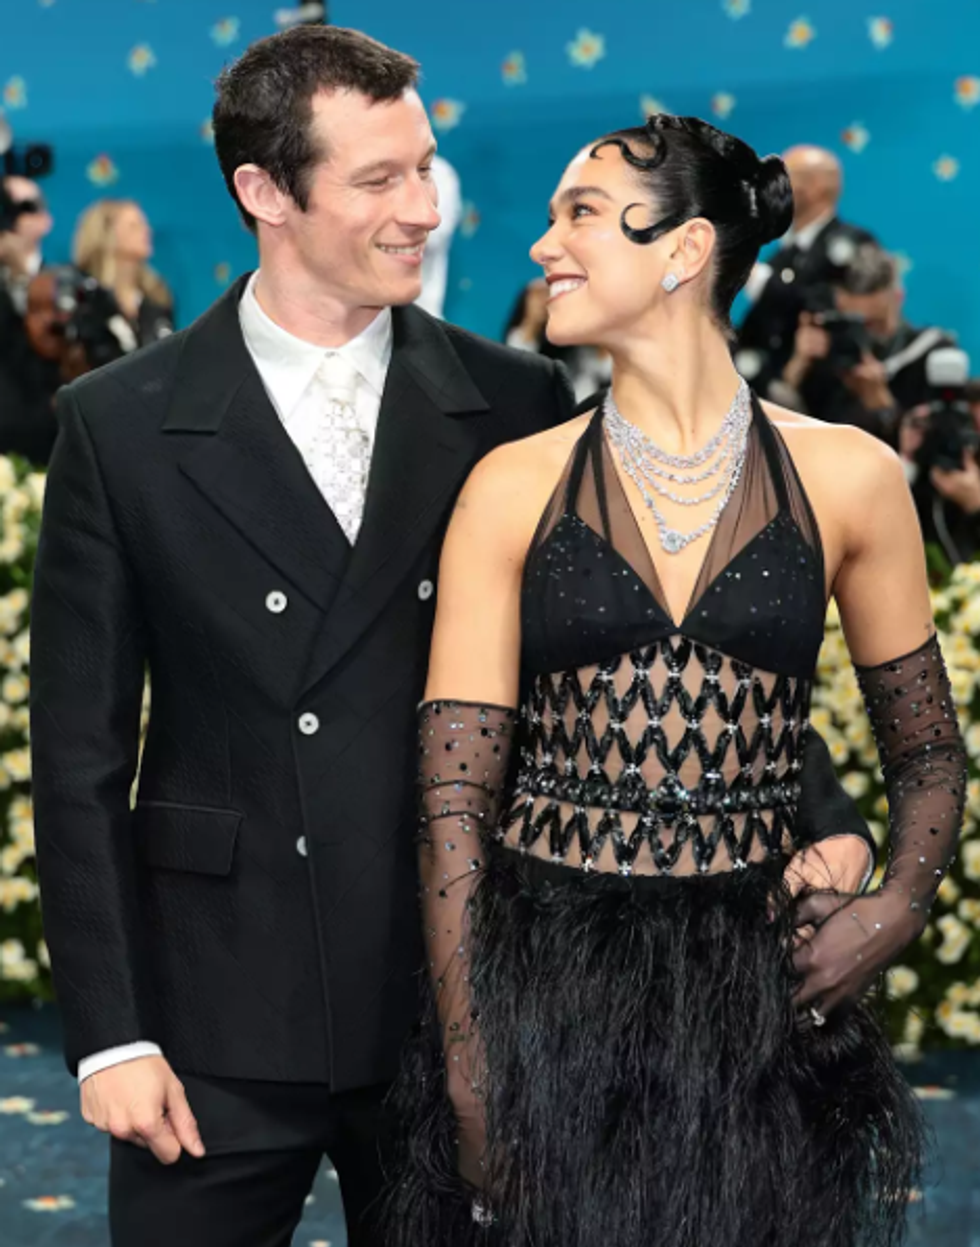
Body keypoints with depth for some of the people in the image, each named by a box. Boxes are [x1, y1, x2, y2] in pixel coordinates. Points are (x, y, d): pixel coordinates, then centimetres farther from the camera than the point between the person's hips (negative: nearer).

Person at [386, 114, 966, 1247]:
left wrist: (899, 907, -7)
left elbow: (927, 749, 12)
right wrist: (469, 1070, -10)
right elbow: (454, 797, -3)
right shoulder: (514, 488, 0)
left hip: (755, 989, 0)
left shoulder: (847, 479, 1)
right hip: (541, 976, 0)